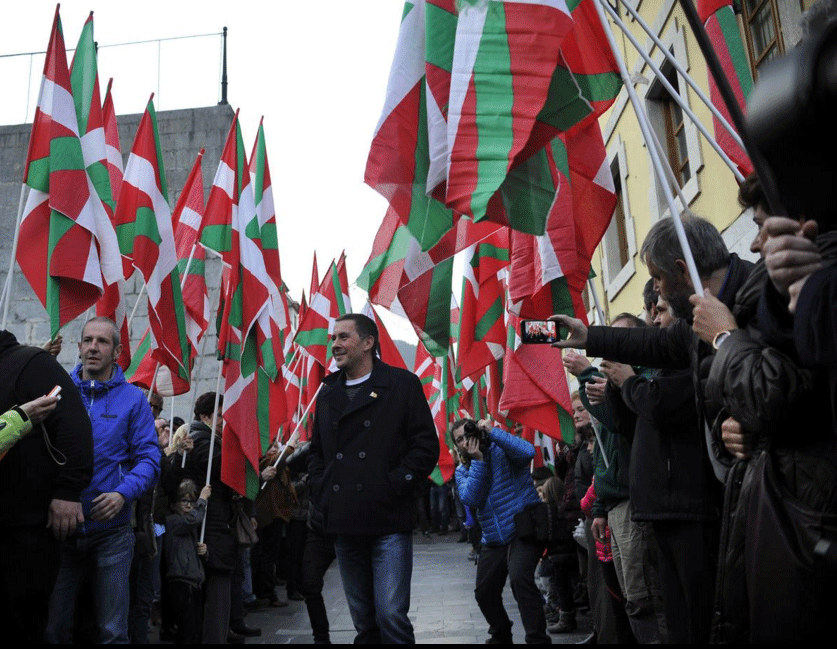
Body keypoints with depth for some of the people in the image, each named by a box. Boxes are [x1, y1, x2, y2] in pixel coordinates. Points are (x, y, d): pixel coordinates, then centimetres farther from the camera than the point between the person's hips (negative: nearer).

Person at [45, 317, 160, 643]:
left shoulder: (132, 398, 0)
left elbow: (148, 457, -4)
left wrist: (123, 493, -21)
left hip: (111, 529, -1)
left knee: (112, 631, 8)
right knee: (52, 628, 11)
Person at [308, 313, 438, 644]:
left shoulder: (402, 384, 0)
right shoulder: (328, 393, 16)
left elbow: (426, 445, -3)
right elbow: (316, 450, 25)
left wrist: (393, 486, -11)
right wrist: (320, 490, 9)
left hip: (388, 521, -5)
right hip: (343, 524, 5)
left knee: (391, 615, -9)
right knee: (364, 620, 12)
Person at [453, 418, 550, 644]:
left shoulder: (501, 451, -6)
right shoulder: (462, 471, 8)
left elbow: (527, 452, -29)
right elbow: (470, 499, -12)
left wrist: (492, 432, -26)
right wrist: (478, 461, -17)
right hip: (494, 539, 6)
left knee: (519, 577, -29)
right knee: (484, 592, 10)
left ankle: (537, 638, -17)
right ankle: (500, 635, 37)